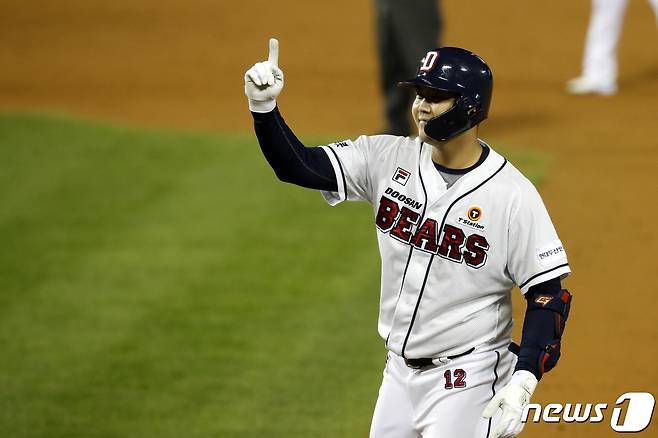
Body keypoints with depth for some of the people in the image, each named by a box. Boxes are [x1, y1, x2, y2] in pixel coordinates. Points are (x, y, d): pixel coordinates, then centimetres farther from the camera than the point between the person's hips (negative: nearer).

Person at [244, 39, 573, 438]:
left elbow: (549, 293, -13)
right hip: (399, 374, 6)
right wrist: (264, 107, -21)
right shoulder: (389, 159, -1)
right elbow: (298, 166, -3)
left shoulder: (512, 194, -15)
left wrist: (523, 382, -23)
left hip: (467, 384, -6)